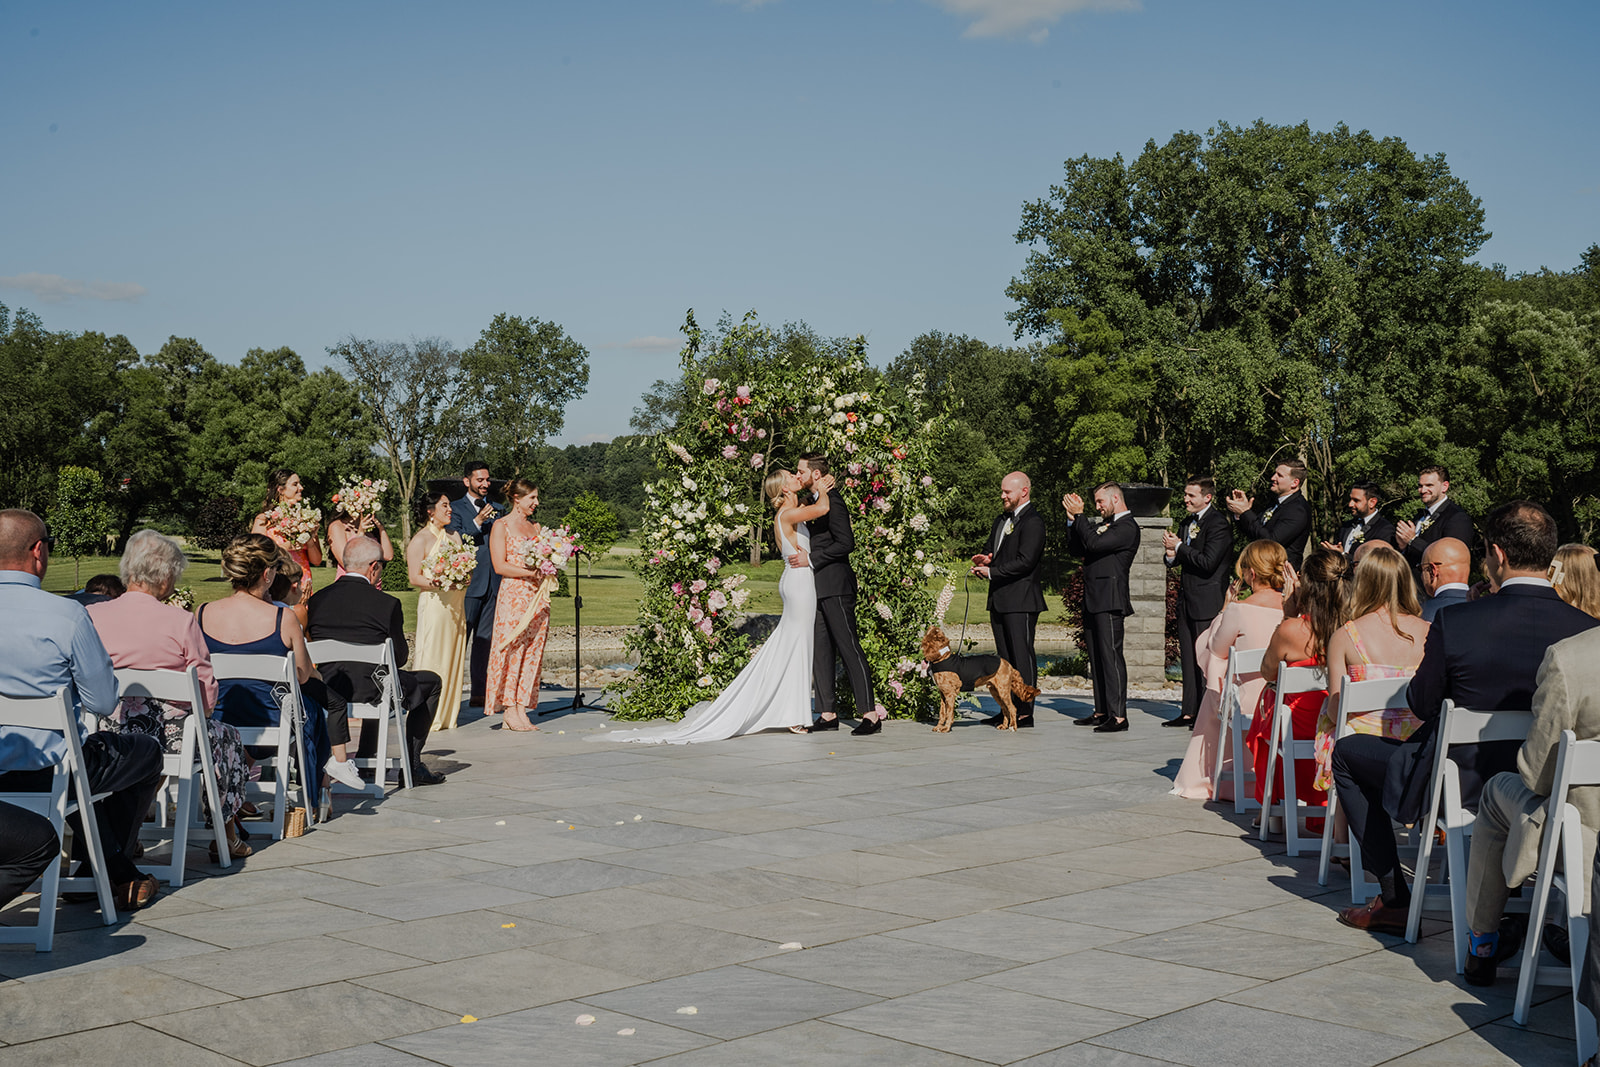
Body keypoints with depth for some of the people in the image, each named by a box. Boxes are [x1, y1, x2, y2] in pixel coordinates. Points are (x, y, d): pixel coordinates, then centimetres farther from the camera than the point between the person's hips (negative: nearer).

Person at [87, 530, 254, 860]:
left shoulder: (92, 616, -5)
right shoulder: (181, 622, -14)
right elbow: (207, 694, -10)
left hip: (109, 733, 5)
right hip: (171, 735, -5)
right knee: (226, 737, 29)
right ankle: (227, 836, 37)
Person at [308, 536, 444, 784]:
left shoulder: (317, 599, 1)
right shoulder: (387, 604, -14)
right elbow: (399, 658, -6)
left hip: (328, 693, 6)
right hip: (369, 693, -6)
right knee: (431, 682, 20)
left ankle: (366, 760, 38)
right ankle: (412, 765, 18)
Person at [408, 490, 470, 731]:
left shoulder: (454, 536, 18)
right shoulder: (420, 540, -3)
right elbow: (415, 577, -9)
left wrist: (465, 578, 1)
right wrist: (435, 583, -25)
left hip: (456, 604, 7)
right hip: (433, 603, -7)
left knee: (453, 656, 6)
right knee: (432, 658, -9)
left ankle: (448, 715, 10)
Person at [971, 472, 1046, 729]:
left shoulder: (1032, 521, -11)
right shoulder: (1002, 520, 19)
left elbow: (1025, 561, -19)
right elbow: (993, 550, 25)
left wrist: (992, 571, -16)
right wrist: (985, 560, 1)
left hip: (1021, 601, -9)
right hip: (1000, 600, 9)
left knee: (1022, 656, -6)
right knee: (1005, 657, 12)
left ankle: (1025, 712, -3)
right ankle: (1008, 710, 17)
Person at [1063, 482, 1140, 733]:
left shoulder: (1128, 527, -9)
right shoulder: (1103, 524, 19)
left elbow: (1094, 544, -20)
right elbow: (1076, 549, 17)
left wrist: (1079, 515, -12)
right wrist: (1075, 519, 7)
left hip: (1110, 601, -9)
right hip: (1093, 600, 9)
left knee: (1111, 655, -10)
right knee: (1096, 657, 11)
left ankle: (1119, 715, -9)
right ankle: (1102, 711, 16)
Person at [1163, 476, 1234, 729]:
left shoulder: (1218, 524, -12)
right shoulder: (1186, 523, 15)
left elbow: (1207, 562, -21)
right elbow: (1177, 560, 19)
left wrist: (1179, 547, -14)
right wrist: (1171, 555, -4)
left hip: (1207, 601, -9)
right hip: (1187, 599, 9)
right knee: (1188, 658, 11)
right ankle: (1190, 711, 17)